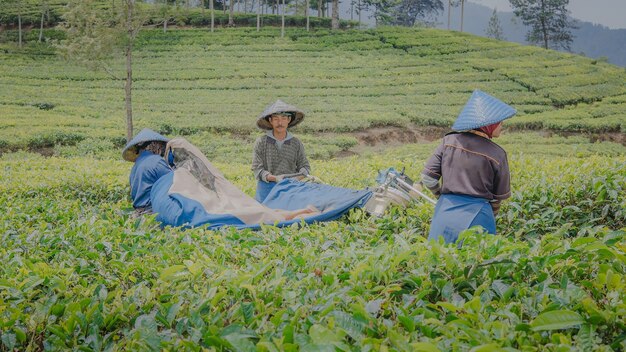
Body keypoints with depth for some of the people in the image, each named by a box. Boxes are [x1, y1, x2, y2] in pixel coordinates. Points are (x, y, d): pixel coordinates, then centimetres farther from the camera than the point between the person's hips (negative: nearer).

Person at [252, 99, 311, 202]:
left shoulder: (296, 143, 10)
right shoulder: (261, 142, 4)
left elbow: (304, 165, 14)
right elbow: (257, 168, -2)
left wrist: (302, 174, -11)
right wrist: (275, 178, -18)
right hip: (268, 187, -1)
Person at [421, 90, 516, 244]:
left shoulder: (449, 142, -1)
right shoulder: (496, 154, -7)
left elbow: (427, 177, -1)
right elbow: (501, 195, 3)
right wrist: (490, 214, 21)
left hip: (445, 211, 2)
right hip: (477, 215, -2)